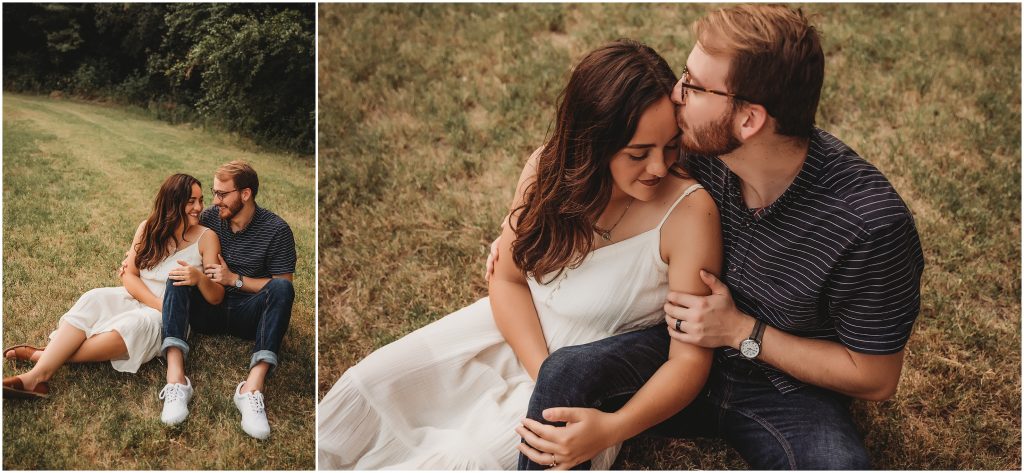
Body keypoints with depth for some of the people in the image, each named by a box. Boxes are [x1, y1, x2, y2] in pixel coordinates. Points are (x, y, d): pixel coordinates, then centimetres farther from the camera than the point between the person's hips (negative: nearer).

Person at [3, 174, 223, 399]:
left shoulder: (206, 237, -2)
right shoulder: (149, 228, 8)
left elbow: (216, 297, -6)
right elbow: (129, 274, 0)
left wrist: (199, 278, -29)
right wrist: (158, 303, -17)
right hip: (136, 299, 4)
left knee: (136, 323, -35)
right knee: (93, 300, -25)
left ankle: (43, 355, -29)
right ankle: (39, 374, -38)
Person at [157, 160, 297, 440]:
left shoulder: (276, 230, -7)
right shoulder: (210, 217, 3)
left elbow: (282, 285, -7)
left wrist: (234, 279, -14)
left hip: (247, 316, -3)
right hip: (209, 310, 3)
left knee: (282, 289, -32)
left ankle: (253, 387, -47)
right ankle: (176, 380, -43)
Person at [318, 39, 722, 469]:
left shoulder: (689, 212, -24)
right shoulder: (549, 167, -11)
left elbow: (690, 358, -21)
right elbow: (508, 278, -5)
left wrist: (609, 428, -35)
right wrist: (546, 377, -19)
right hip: (513, 328, 5)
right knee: (366, 385, -5)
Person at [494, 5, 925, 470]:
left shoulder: (872, 223, -25)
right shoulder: (701, 149, -13)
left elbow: (876, 379, -13)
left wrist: (742, 332, -18)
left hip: (791, 392, -2)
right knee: (564, 374, -26)